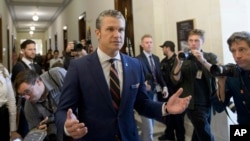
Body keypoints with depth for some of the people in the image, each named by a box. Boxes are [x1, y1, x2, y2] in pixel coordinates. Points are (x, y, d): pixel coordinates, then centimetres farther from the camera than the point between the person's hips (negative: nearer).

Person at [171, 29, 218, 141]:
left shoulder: (210, 57, 3)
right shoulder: (183, 58, -1)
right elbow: (176, 80, -9)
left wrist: (203, 61, -29)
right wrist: (179, 63, -25)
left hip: (208, 102, 3)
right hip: (194, 104, -3)